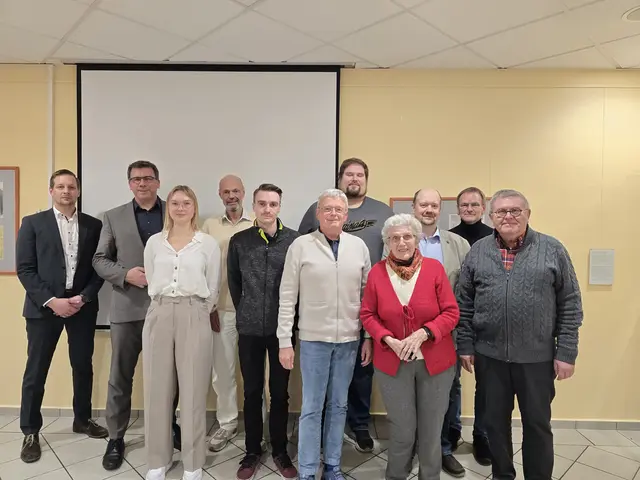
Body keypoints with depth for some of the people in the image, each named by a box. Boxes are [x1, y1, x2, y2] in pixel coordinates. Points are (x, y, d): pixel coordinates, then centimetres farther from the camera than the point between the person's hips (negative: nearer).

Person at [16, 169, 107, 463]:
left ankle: (82, 419, 29)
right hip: (44, 306, -2)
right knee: (36, 371, 5)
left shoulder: (93, 225, 5)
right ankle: (30, 432, 21)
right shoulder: (33, 223, 1)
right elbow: (24, 269, -4)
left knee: (83, 366, 11)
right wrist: (51, 301, -13)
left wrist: (84, 297, -10)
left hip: (82, 305, 2)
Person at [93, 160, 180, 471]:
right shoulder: (113, 217, 6)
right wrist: (126, 274, -13)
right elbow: (100, 260, 4)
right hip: (128, 307, 0)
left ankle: (169, 425, 35)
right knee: (120, 376, 10)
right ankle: (116, 438, 27)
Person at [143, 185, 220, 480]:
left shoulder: (208, 243, 1)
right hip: (159, 316, 3)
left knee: (193, 391, 4)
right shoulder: (154, 242, 8)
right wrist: (166, 308, 10)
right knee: (157, 389, 8)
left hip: (195, 317, -2)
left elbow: (212, 289, 5)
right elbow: (151, 282, 12)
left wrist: (194, 312, 8)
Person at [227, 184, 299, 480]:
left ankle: (279, 450, 29)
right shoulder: (239, 241, 0)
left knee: (280, 391, 12)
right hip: (250, 328, 1)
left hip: (282, 327, -1)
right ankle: (252, 450, 29)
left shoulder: (294, 240, -6)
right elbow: (233, 281, 10)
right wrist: (244, 311, 10)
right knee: (252, 392, 12)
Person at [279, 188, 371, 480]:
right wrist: (285, 340, -6)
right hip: (313, 338, -2)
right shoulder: (301, 245, -5)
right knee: (312, 408, 8)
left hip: (349, 339, 3)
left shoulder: (359, 246, 2)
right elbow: (287, 297, -4)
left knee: (339, 405, 16)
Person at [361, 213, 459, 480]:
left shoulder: (434, 268, -5)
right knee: (402, 430, 8)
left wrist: (423, 333, -18)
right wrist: (388, 340, -14)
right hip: (392, 363, 0)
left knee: (431, 429, 13)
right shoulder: (377, 271, -3)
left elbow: (451, 312, -5)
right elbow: (367, 315, 1)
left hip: (435, 361, 0)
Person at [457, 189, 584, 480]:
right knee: (495, 421, 15)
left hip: (537, 356, -1)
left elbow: (570, 304, -1)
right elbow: (464, 303, 3)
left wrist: (566, 352, -5)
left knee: (538, 424, 13)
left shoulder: (553, 250, -2)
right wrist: (465, 345, 0)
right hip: (490, 355, 2)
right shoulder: (477, 252, 2)